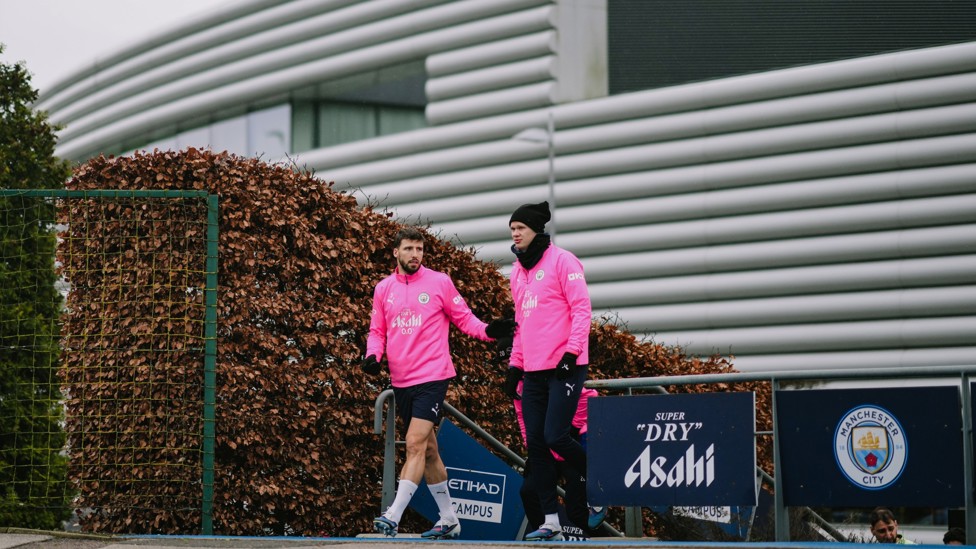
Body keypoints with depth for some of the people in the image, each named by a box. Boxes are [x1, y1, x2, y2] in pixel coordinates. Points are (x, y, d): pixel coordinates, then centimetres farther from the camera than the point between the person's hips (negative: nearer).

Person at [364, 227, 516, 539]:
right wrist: (373, 355, -6)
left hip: (432, 377, -5)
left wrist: (488, 331, -13)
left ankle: (393, 518, -21)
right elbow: (377, 330, 14)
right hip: (401, 381, 5)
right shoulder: (383, 289, 9)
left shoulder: (439, 282, -1)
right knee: (427, 450, 12)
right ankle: (448, 520, 21)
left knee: (415, 444, -16)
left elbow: (463, 317, 5)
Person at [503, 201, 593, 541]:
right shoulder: (517, 272, 17)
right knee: (535, 445, 1)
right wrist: (515, 362, 17)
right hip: (534, 372, 7)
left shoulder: (561, 261, -4)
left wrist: (572, 350, -17)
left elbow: (581, 307, -9)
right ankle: (550, 522, 4)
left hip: (565, 367, -7)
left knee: (555, 437, -14)